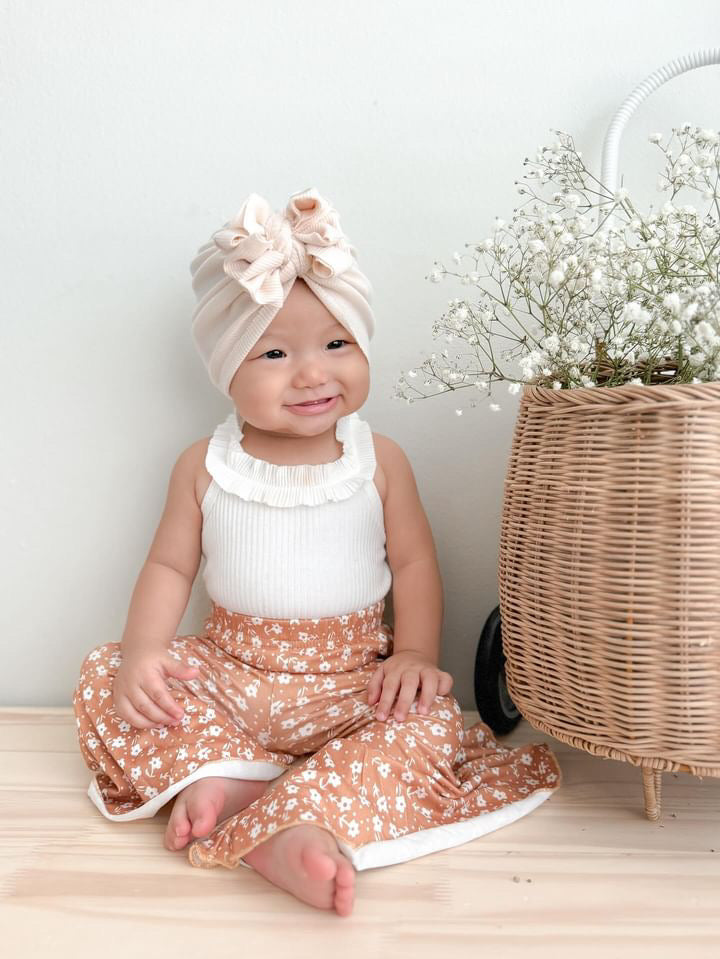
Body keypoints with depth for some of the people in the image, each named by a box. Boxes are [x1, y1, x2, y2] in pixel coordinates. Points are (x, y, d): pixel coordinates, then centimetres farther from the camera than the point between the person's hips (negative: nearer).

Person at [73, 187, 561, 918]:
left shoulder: (378, 460, -4)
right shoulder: (205, 466, -1)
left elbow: (413, 562, -1)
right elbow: (170, 566, 1)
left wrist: (416, 653, -15)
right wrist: (143, 648, -16)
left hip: (353, 678, -1)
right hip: (228, 672, 2)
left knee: (428, 725, -28)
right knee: (106, 678, -12)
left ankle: (271, 832, -36)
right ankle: (213, 776, -23)